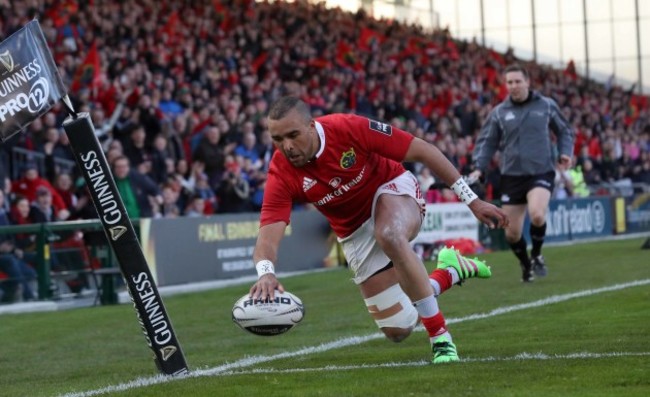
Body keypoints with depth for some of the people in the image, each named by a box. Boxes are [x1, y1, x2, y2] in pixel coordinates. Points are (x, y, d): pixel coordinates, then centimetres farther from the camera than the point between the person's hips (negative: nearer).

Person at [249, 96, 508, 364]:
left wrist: (471, 200, -19)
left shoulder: (349, 128, -28)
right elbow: (268, 236, -32)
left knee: (389, 237, -41)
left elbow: (423, 151, -20)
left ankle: (440, 338, -28)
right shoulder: (282, 175, -23)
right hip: (356, 234, 4)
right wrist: (266, 273, -56)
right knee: (398, 330, 2)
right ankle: (453, 270, 29)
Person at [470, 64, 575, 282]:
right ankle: (526, 265, 32)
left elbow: (564, 131, 16)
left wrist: (565, 152, -1)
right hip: (511, 176, 2)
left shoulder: (546, 105, 3)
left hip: (541, 172, -2)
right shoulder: (499, 113, 5)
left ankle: (536, 254, 0)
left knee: (537, 214, -28)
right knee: (512, 232, 3)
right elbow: (487, 142, 10)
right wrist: (479, 168, -4)